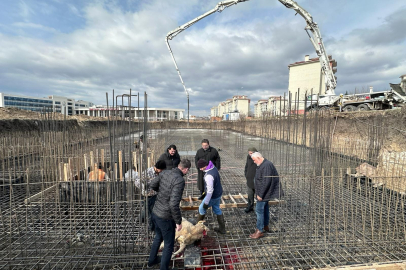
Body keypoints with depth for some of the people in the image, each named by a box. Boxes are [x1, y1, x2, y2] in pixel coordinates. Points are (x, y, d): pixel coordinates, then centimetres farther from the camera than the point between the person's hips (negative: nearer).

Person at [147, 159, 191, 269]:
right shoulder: (179, 180, -29)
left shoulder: (165, 172, -5)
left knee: (158, 237, 34)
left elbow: (152, 185, 9)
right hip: (166, 218, -8)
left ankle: (152, 260, 56)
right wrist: (179, 222, -19)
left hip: (155, 212, 8)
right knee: (169, 245, 17)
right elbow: (174, 204, -33)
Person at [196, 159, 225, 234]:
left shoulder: (209, 176, -34)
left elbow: (210, 190, -32)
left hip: (213, 196, -8)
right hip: (219, 193, 9)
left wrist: (206, 202, -22)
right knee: (217, 209, 23)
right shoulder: (213, 167, -5)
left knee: (202, 208, 14)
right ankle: (222, 228, 35)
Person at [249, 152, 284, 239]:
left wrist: (260, 194, -23)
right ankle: (266, 226, 37)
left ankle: (260, 231, 6)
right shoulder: (263, 164, 8)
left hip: (264, 193, -10)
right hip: (265, 193, 10)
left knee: (259, 210, -4)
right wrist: (260, 193, 17)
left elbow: (266, 182, -28)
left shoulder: (267, 165, -25)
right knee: (265, 208, 21)